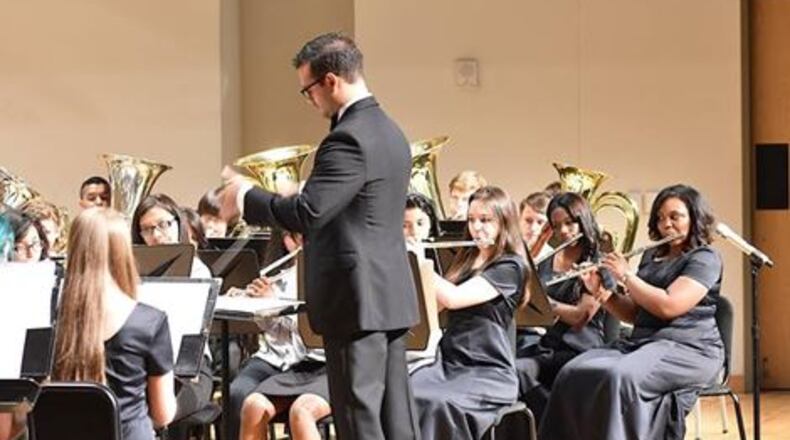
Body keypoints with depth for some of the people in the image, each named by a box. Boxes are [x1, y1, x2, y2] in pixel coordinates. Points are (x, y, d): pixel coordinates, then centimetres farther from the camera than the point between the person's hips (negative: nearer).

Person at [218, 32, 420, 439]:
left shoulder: (348, 138, -17)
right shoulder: (390, 132, 14)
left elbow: (306, 212, -24)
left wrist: (246, 198, -9)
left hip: (356, 298, -10)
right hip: (390, 293, 10)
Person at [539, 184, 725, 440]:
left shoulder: (705, 259, -3)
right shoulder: (651, 256, 21)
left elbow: (668, 306, -16)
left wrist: (626, 276, -8)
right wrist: (599, 291, 3)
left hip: (688, 348, -7)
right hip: (642, 342, 7)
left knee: (619, 377, -36)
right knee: (573, 375, -18)